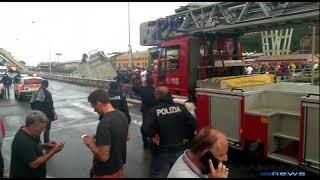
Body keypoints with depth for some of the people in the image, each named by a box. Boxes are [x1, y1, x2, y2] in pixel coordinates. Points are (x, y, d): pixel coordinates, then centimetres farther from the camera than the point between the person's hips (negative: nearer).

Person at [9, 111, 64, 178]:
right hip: (24, 175, -8)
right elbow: (34, 164, -28)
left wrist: (45, 145, -4)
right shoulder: (23, 142, -30)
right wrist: (53, 152, -26)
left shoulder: (30, 133, -4)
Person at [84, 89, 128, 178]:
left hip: (105, 173, -7)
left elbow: (104, 156, -30)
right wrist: (97, 137, 8)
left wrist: (90, 143, -14)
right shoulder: (122, 115, -4)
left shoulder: (104, 123, -30)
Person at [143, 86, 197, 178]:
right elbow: (193, 123, -12)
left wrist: (153, 135, -3)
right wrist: (187, 137, 2)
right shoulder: (180, 107, -6)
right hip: (179, 149, 3)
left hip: (161, 150, -3)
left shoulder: (155, 110, -14)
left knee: (154, 173, 22)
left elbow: (146, 129, -24)